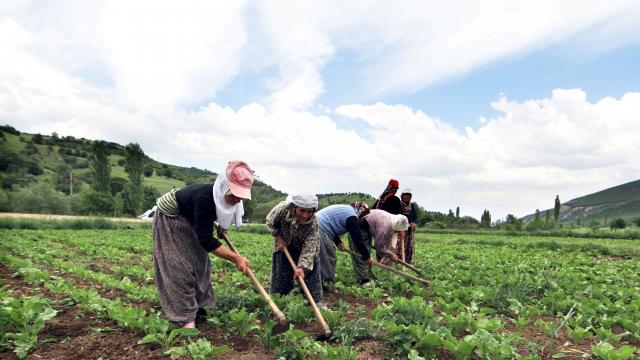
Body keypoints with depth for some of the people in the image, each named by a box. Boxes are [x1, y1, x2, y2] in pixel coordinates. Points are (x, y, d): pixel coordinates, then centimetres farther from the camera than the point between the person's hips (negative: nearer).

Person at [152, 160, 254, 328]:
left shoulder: (221, 196, -18)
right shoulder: (204, 198, -41)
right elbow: (206, 240, -39)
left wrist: (222, 226, -5)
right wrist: (236, 258, -39)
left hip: (190, 220, 8)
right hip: (169, 219, -8)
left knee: (199, 260, 9)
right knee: (179, 265, -10)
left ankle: (198, 303, 22)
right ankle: (185, 316, -3)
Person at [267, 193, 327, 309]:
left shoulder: (313, 223, -36)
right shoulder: (283, 209, -36)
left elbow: (309, 247, -37)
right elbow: (270, 222, -13)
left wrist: (302, 267, -48)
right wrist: (279, 237, -18)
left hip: (304, 246, -1)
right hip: (284, 244, 1)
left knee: (310, 267, -5)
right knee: (281, 272, 6)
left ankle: (316, 300, 8)